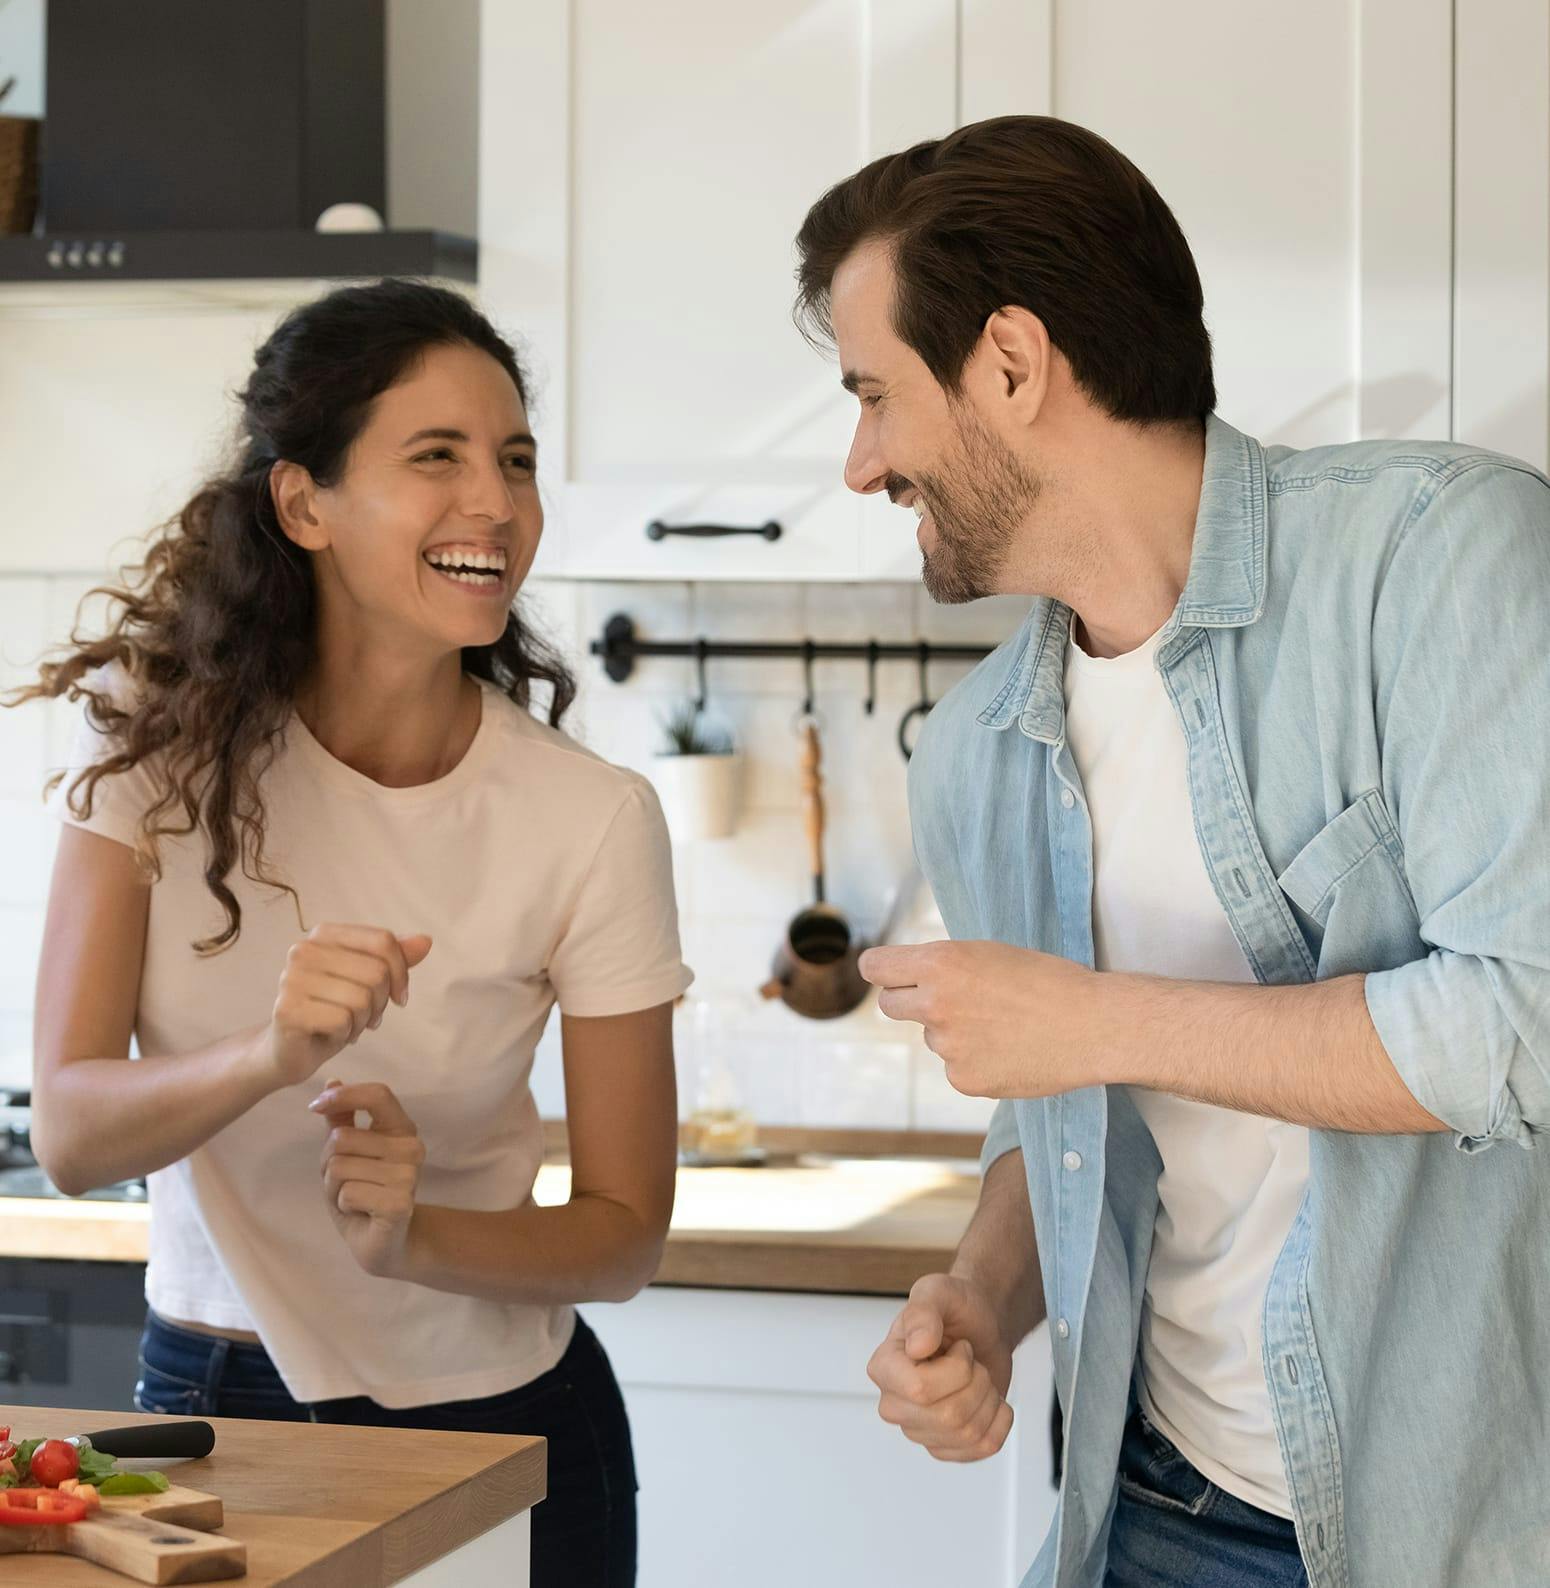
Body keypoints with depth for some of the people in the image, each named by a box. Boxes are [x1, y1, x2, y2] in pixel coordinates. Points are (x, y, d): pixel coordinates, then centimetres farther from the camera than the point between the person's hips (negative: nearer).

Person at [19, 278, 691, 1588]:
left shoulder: (593, 821, -15)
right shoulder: (163, 741, -11)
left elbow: (627, 1232, -8)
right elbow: (70, 1135, -17)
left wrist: (414, 1240, -26)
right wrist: (272, 1057, -36)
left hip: (495, 1427, -1)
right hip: (207, 1404, 1)